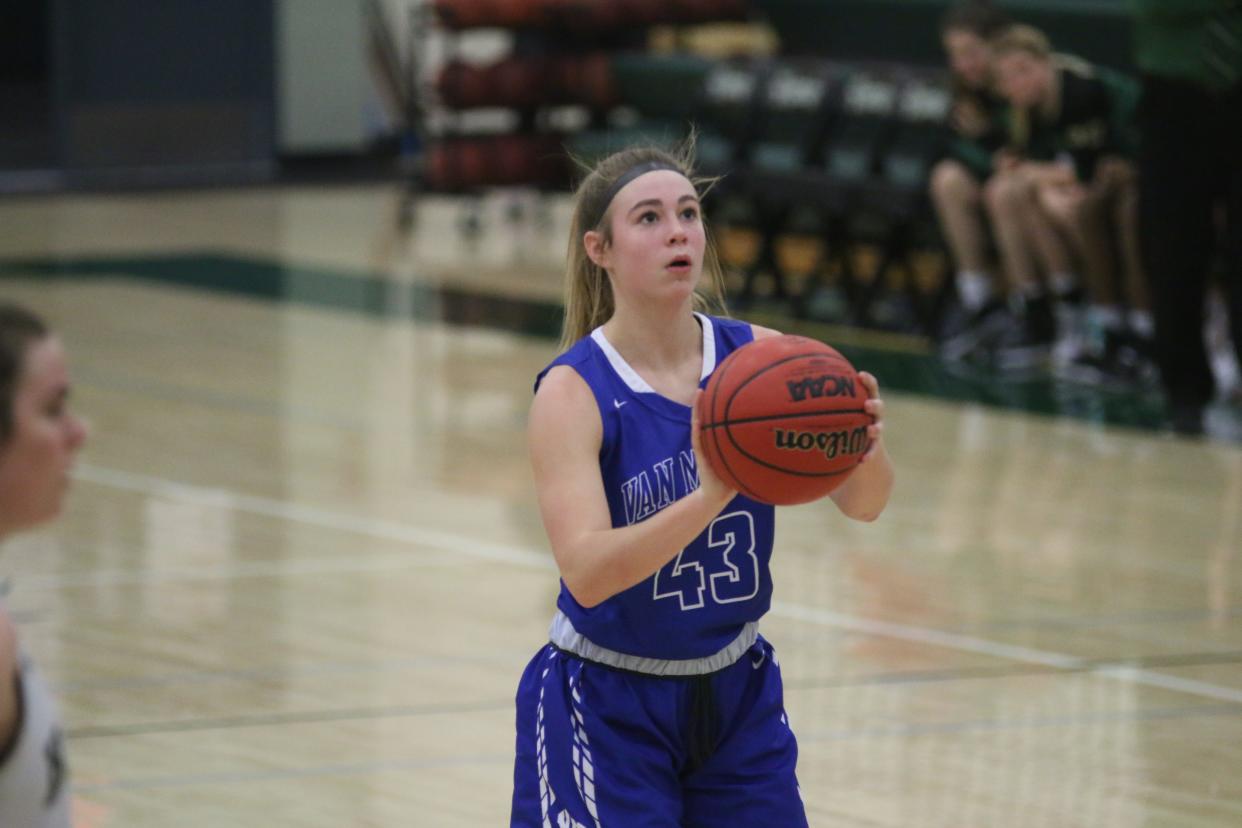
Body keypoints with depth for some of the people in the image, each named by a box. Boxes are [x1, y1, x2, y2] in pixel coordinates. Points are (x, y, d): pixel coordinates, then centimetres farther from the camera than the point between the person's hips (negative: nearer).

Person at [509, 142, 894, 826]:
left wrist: (866, 445, -35)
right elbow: (586, 572, -29)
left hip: (738, 693, 4)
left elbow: (861, 503, -12)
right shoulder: (572, 391, -17)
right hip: (606, 711, -4)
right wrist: (709, 498, -43)